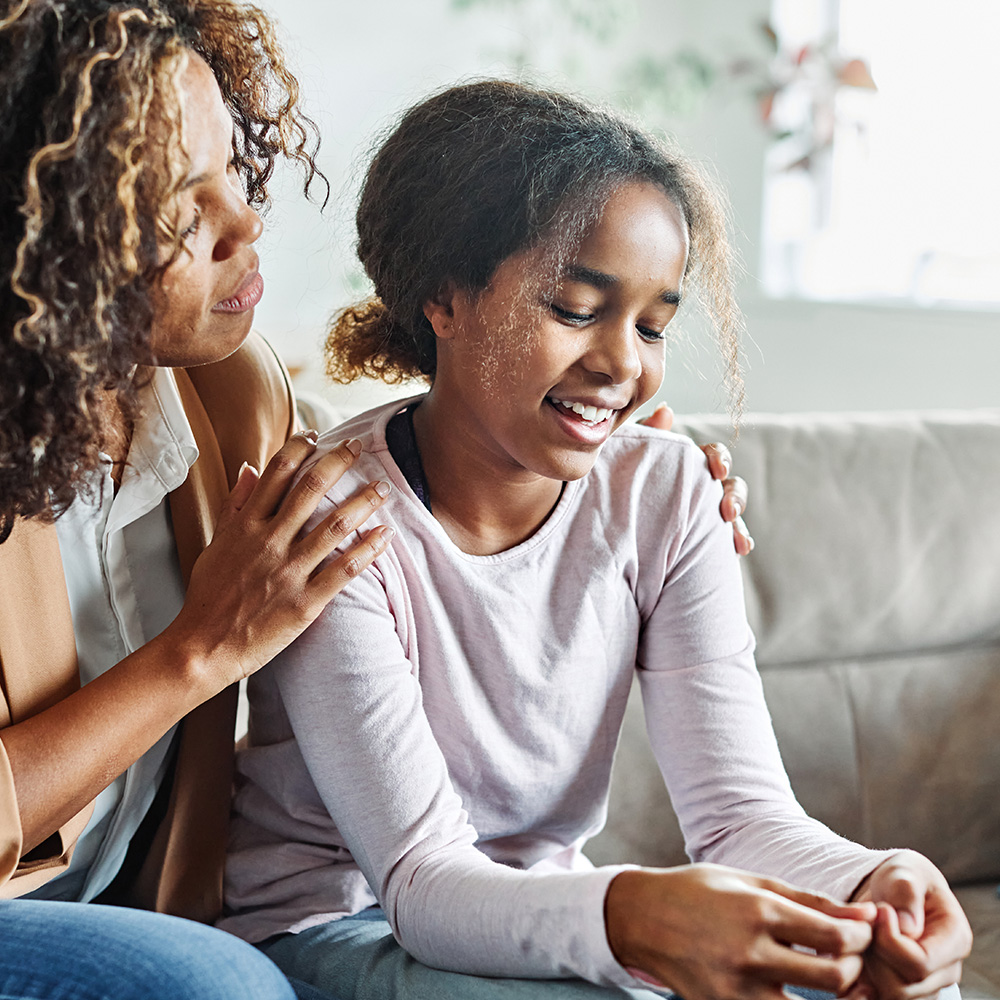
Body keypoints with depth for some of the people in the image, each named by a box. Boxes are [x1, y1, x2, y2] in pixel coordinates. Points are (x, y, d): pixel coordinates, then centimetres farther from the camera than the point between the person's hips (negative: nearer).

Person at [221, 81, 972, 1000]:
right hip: (327, 924, -4)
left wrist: (870, 887, -35)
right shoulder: (335, 519, -21)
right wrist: (630, 916, -44)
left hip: (539, 912, 4)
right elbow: (423, 879, -24)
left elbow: (740, 805, -12)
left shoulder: (666, 493, -6)